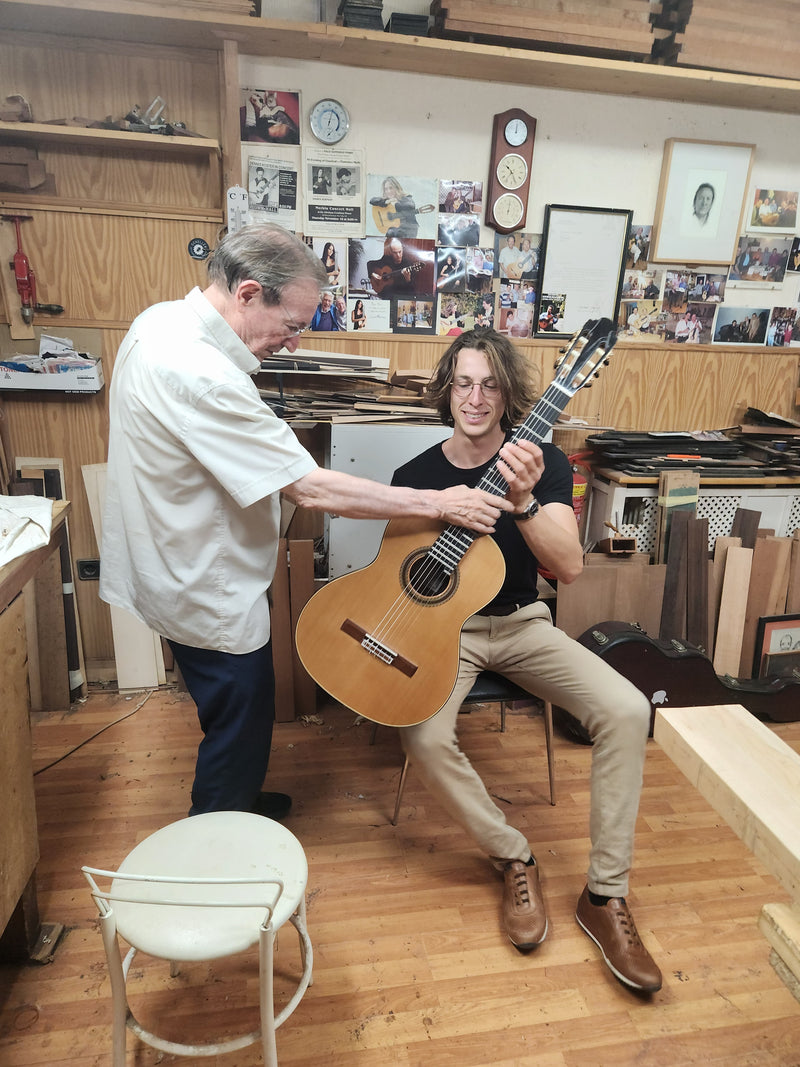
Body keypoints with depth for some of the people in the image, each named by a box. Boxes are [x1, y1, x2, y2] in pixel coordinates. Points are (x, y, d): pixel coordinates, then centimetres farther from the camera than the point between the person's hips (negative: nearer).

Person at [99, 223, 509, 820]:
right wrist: (439, 504, -26)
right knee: (240, 723, 11)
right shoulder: (200, 374, -33)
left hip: (181, 564, 10)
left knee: (237, 714, 26)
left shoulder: (163, 321, 0)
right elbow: (311, 489, -33)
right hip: (208, 592, -10)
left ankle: (233, 805, 49)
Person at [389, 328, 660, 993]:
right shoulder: (415, 476, -2)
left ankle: (605, 894, -4)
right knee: (424, 737, -28)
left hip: (522, 624, 1)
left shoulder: (544, 463, -4)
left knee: (627, 710, -21)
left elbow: (569, 567, -16)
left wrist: (523, 501, -33)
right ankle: (516, 862, -2)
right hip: (444, 628, 0)